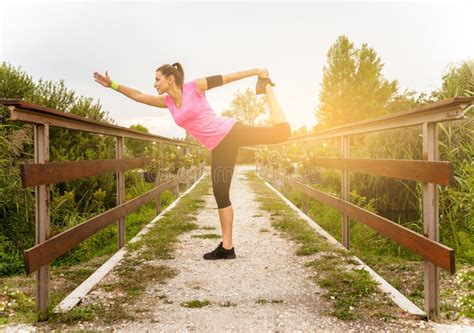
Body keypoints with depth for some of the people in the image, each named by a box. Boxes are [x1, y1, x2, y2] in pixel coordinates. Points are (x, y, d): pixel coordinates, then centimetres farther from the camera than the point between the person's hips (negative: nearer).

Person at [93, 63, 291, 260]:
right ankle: (227, 247, 9)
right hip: (219, 148, 5)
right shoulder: (167, 101, 10)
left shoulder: (195, 86, -6)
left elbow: (226, 78, -1)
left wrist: (256, 71, 3)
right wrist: (112, 85, 14)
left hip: (231, 132, -5)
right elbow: (138, 96, 17)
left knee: (281, 131, -15)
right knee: (220, 194, 3)